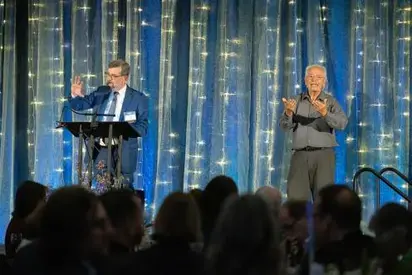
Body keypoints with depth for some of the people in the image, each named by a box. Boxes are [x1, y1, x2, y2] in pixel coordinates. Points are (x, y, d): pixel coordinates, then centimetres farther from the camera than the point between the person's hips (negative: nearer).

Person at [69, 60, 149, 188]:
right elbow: (78, 105, 10)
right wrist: (76, 95, -13)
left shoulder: (138, 98, -2)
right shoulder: (101, 92, 9)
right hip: (100, 148, 3)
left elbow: (142, 128, -7)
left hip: (123, 151, -3)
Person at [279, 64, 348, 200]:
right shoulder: (296, 101, 12)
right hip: (300, 155, 2)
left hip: (323, 155, -2)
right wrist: (288, 113, -22)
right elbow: (285, 125, 1)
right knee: (296, 197, -5)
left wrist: (325, 113, -30)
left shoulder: (330, 101, 6)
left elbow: (342, 123, -11)